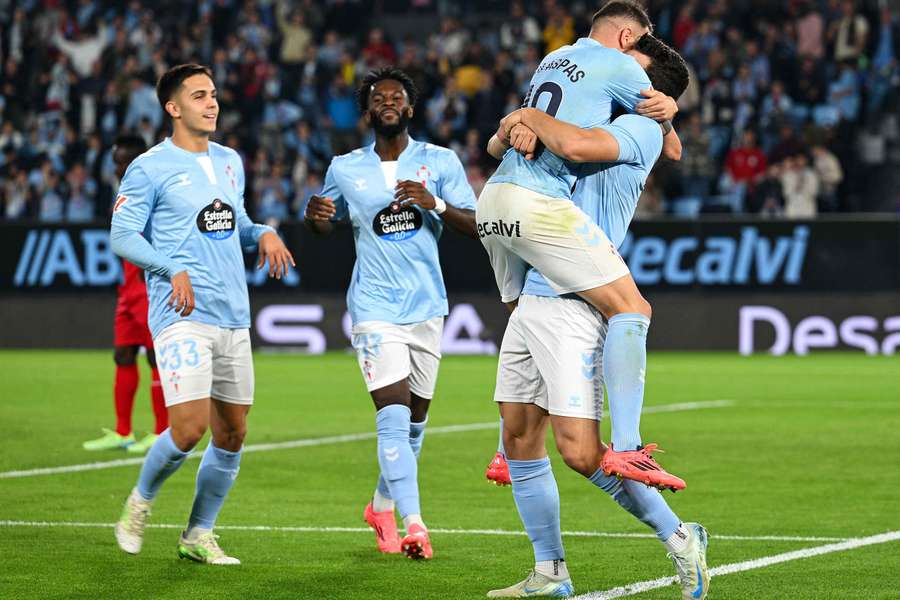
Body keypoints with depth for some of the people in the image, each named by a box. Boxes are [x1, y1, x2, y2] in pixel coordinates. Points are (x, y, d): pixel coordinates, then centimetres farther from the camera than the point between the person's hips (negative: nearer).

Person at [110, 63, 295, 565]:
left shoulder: (229, 162, 16)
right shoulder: (150, 168, -4)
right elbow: (122, 237, -6)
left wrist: (263, 233, 5)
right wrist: (174, 269, -19)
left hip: (234, 317, 7)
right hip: (182, 316, -7)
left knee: (232, 435, 6)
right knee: (189, 429, -17)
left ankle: (199, 534, 19)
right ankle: (142, 501, 10)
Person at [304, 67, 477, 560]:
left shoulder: (440, 162, 2)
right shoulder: (344, 169, 4)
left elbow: (477, 225, -2)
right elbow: (326, 225, 19)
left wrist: (435, 203, -19)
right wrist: (315, 216, -5)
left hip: (427, 307, 2)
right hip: (375, 308, -2)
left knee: (414, 420, 11)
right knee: (393, 414, -17)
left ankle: (382, 506, 34)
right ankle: (414, 525, -22)